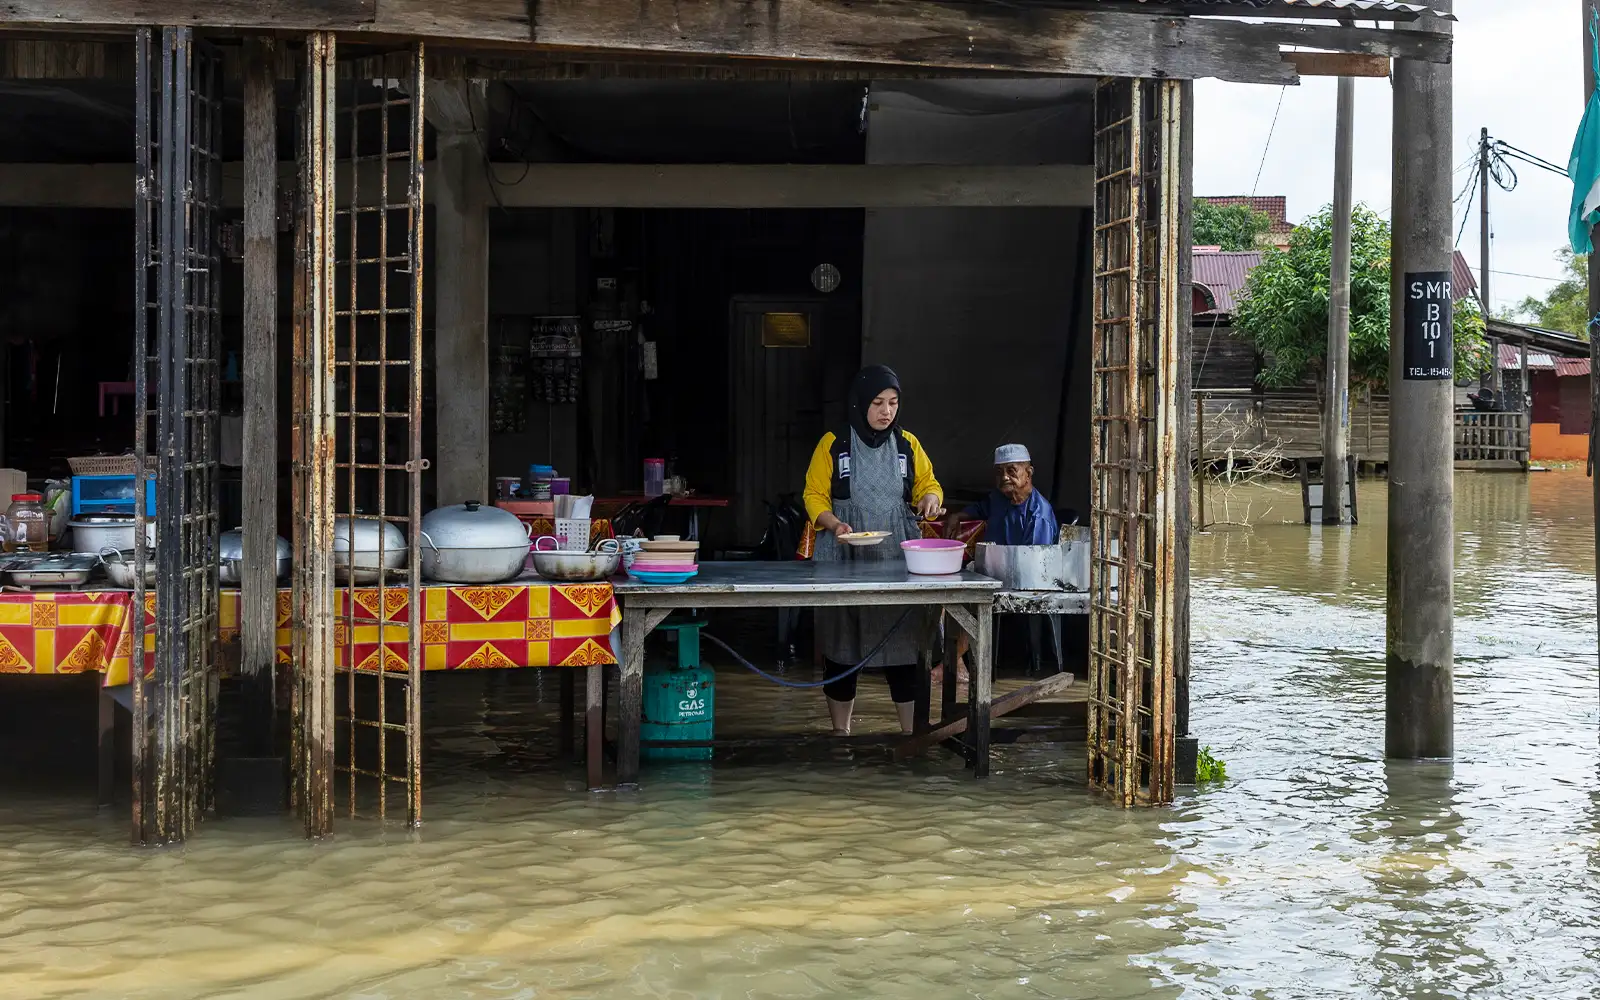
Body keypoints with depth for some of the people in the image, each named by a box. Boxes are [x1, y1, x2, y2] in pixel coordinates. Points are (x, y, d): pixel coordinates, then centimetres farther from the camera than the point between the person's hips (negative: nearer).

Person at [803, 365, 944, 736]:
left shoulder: (907, 444, 7)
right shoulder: (833, 444, -1)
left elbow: (928, 483, 15)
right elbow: (815, 495, 1)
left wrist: (931, 497, -9)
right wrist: (835, 525, -17)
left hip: (897, 555, 2)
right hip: (844, 558, -2)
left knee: (902, 642, -2)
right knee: (842, 643, 4)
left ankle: (911, 730, 7)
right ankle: (840, 730, 17)